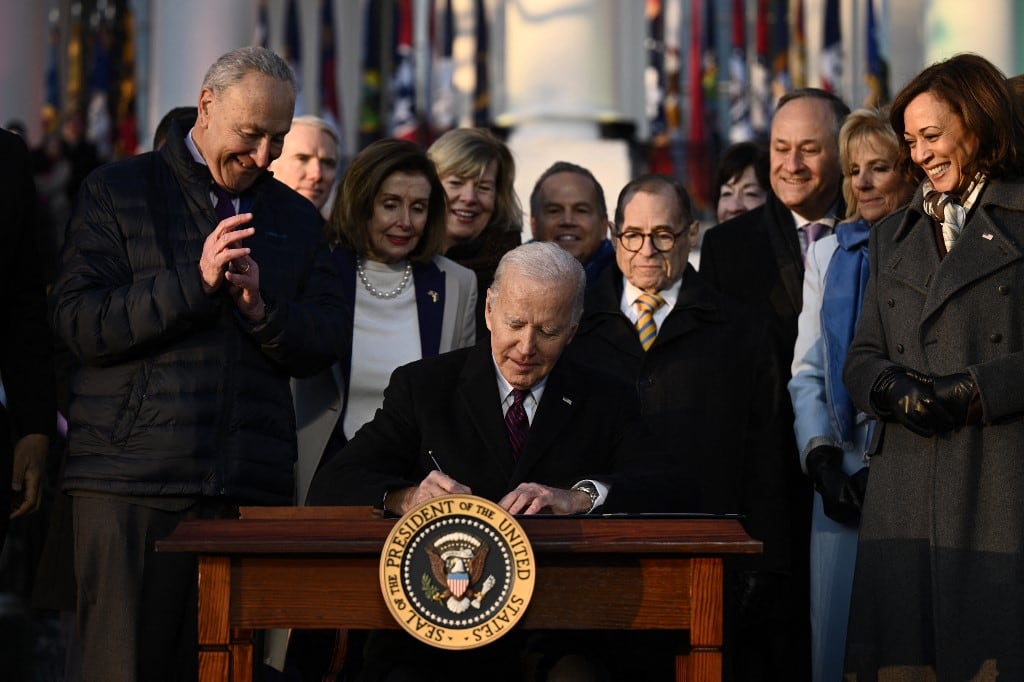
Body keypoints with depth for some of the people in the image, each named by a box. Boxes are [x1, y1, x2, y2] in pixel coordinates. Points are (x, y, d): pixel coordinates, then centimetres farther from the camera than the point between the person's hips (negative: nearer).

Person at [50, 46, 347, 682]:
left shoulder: (297, 218, 18)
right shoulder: (117, 192, 6)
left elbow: (327, 343, 12)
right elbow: (80, 323, -5)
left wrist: (262, 307, -8)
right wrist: (194, 281, -14)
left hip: (250, 487, 3)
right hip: (131, 482, -3)